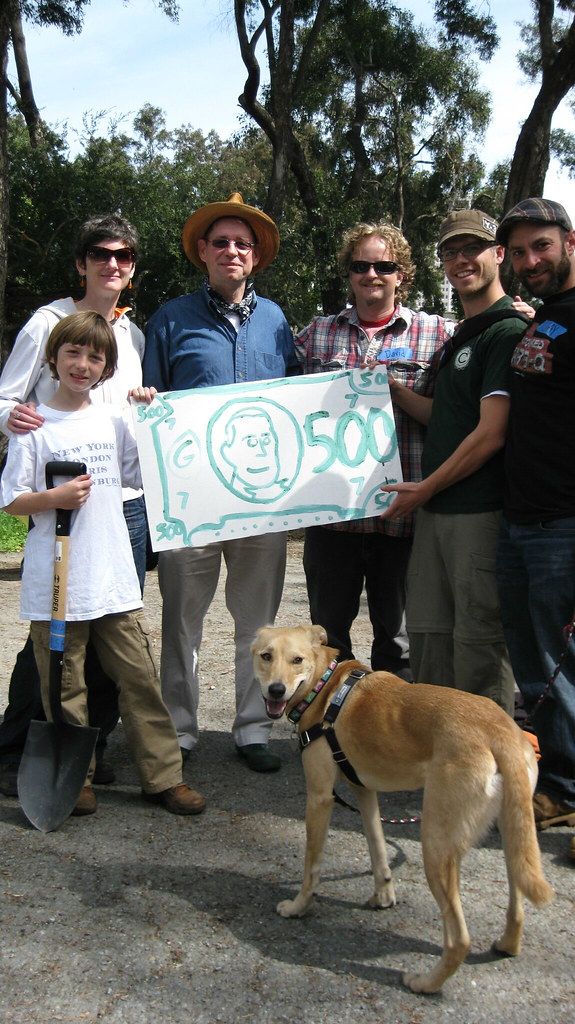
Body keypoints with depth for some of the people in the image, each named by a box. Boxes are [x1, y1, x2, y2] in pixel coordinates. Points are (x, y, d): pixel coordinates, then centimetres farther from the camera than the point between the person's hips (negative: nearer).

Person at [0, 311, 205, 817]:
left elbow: (147, 477, 16)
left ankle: (164, 775, 17)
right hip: (55, 582, -3)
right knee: (64, 687, 8)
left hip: (114, 578, 3)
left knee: (140, 678, 6)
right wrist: (54, 498, -18)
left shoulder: (115, 419, 8)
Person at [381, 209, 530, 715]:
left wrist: (425, 488, -9)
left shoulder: (507, 332, -10)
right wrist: (393, 391, 11)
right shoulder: (461, 337, 20)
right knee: (428, 634, 14)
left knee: (479, 641, -1)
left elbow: (491, 433, -17)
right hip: (435, 510, 9)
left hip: (479, 510, -9)